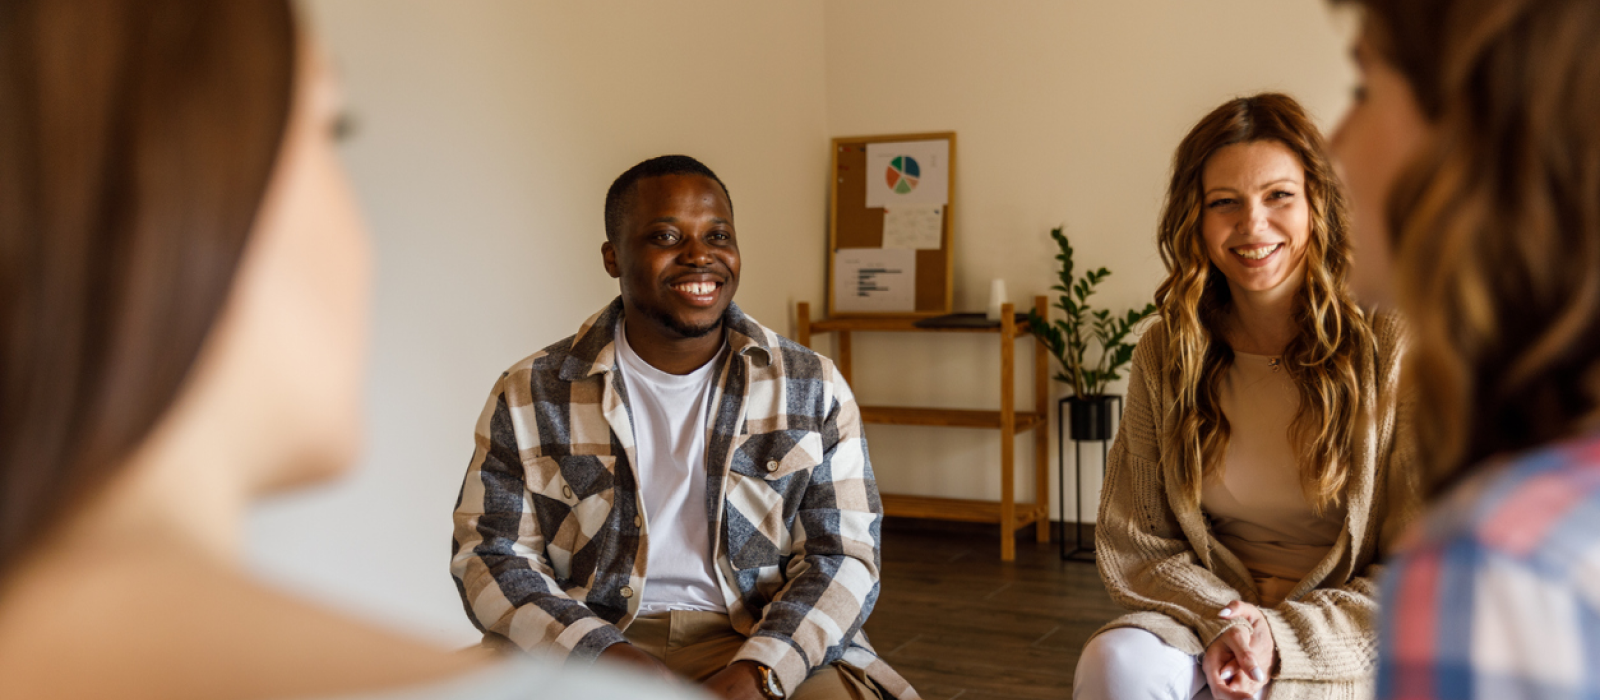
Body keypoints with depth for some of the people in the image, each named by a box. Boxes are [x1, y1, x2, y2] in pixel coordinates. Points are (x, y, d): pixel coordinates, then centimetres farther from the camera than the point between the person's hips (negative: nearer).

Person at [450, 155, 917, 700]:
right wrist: (610, 655, -14)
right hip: (582, 648, 0)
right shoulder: (529, 395, 4)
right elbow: (491, 554, 2)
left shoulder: (814, 389, 6)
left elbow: (843, 556, 2)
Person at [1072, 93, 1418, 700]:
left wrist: (1283, 635, -17)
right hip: (1203, 613, 3)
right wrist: (1221, 621, -14)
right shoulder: (1163, 356, 1)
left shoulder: (1391, 353, -9)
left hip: (1341, 647, -3)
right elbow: (1132, 543, 3)